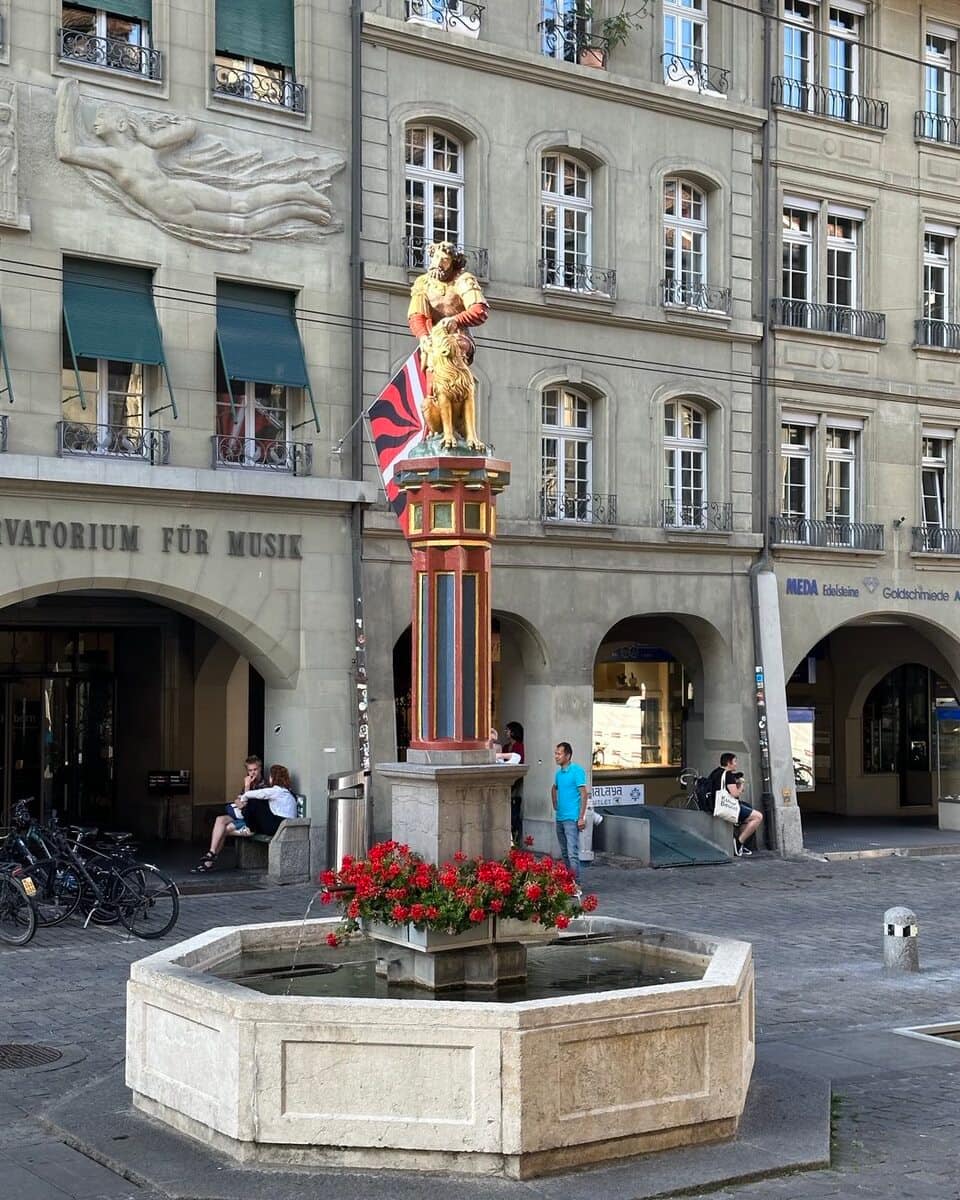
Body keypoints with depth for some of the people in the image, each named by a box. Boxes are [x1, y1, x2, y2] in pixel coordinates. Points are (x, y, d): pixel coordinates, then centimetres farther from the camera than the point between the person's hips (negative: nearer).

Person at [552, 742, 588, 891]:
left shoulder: (577, 771, -10)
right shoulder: (559, 772, 13)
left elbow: (583, 794, -13)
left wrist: (581, 817, -17)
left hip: (572, 819, -8)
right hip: (560, 818, 8)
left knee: (572, 853, -13)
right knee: (564, 853, 13)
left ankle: (576, 885, -15)